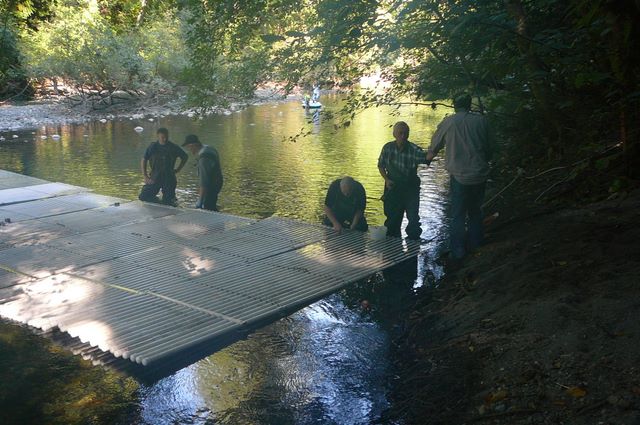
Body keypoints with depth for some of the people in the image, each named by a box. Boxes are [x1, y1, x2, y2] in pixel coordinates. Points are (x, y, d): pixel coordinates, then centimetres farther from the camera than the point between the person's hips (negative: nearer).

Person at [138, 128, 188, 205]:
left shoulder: (173, 147, -1)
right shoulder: (153, 147, -1)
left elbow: (185, 157, 13)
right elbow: (144, 160, 3)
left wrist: (178, 169, 7)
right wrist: (146, 176, -4)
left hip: (169, 178, -1)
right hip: (155, 178, 1)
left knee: (168, 203, -2)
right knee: (143, 196, -5)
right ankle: (156, 200, 24)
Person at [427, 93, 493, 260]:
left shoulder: (448, 122, -5)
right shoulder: (481, 121, 1)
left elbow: (434, 146, 8)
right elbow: (488, 149, 10)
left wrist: (428, 157, 29)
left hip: (460, 177, -3)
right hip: (480, 175, 3)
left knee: (458, 216, 6)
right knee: (475, 211, 20)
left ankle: (458, 252, 7)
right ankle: (475, 245, 27)